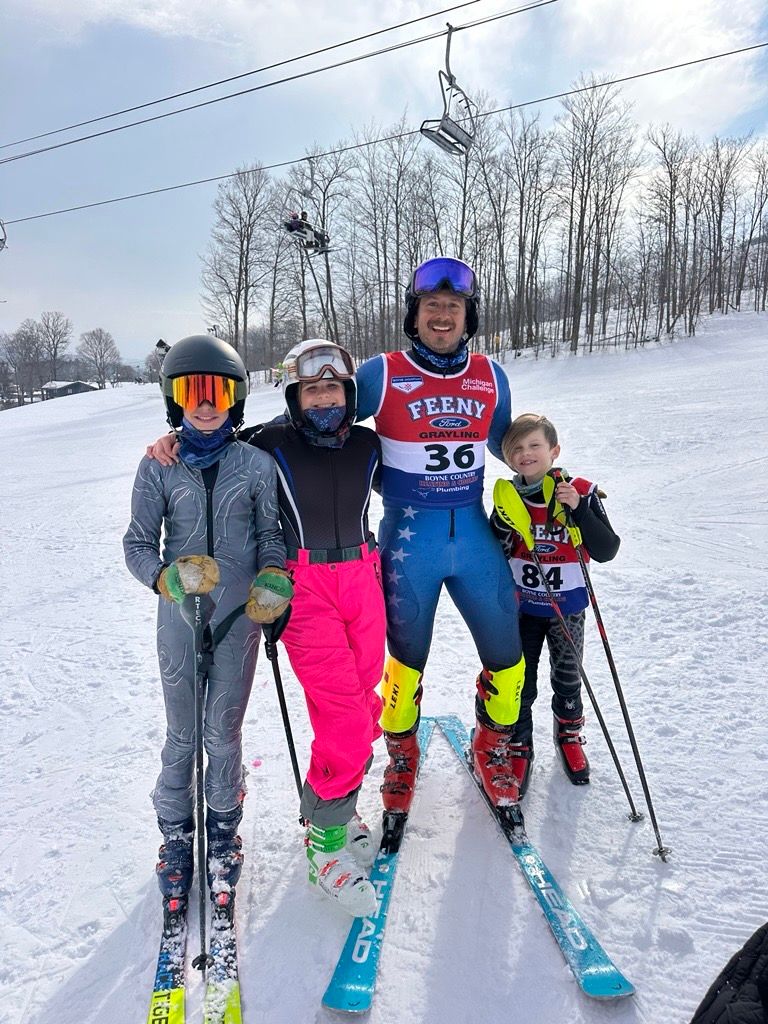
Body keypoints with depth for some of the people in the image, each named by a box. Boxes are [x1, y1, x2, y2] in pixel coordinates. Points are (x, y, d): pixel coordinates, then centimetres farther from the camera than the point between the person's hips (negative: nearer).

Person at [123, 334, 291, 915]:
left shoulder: (257, 463, -2)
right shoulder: (158, 466, -2)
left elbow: (272, 533, 5)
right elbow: (138, 543, 1)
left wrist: (274, 578, -14)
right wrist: (167, 577, -19)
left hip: (240, 614, 0)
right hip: (179, 614, 1)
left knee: (224, 731, 8)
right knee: (182, 732, 10)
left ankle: (223, 831, 32)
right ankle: (176, 834, 33)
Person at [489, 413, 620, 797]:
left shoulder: (581, 492, -13)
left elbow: (607, 551, -19)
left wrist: (578, 509, -30)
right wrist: (505, 524, -24)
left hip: (567, 608, 0)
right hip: (521, 607, 0)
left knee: (567, 679, 18)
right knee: (520, 683, 8)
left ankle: (569, 734, 44)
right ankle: (518, 746, 30)